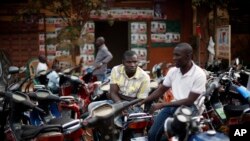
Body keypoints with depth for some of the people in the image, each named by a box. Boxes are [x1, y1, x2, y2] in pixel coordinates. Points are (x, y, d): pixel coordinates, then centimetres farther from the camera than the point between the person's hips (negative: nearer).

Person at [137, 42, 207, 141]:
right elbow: (161, 90, 15)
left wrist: (163, 105, -19)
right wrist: (142, 102, 4)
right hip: (173, 106, 6)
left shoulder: (199, 74, -14)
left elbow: (189, 101, -18)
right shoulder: (173, 71, 5)